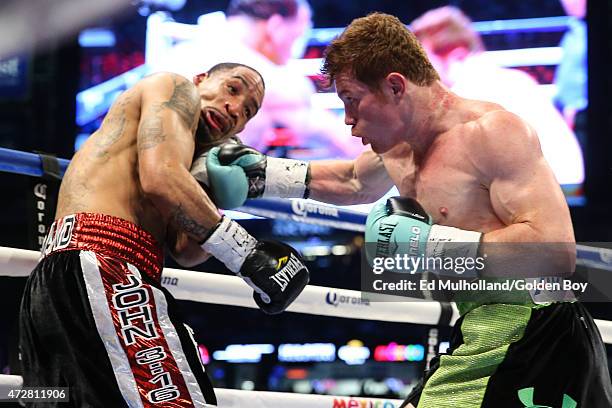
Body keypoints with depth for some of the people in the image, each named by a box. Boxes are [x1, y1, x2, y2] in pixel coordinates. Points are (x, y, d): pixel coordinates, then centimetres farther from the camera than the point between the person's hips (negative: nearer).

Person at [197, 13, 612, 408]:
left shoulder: (492, 131, -14)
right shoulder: (403, 150, 15)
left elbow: (555, 252, -25)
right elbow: (351, 182, 40)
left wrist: (431, 243, -23)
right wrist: (260, 174, 31)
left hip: (533, 339, -9)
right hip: (483, 340, 9)